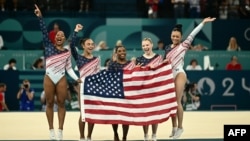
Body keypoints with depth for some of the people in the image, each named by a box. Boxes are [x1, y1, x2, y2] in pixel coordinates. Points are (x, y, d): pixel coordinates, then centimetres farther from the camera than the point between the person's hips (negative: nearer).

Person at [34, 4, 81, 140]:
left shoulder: (67, 52, 10)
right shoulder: (49, 46, 7)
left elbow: (69, 68, 10)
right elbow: (44, 31, -2)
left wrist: (76, 78, -4)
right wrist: (40, 17, -12)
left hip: (61, 79, 1)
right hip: (49, 78, -1)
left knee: (61, 103, 1)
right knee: (50, 103, 2)